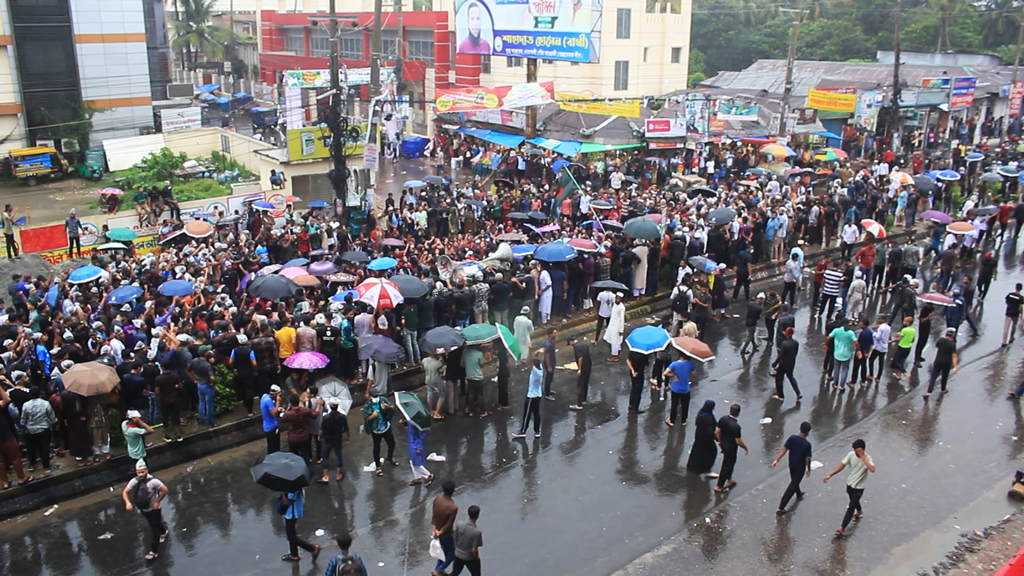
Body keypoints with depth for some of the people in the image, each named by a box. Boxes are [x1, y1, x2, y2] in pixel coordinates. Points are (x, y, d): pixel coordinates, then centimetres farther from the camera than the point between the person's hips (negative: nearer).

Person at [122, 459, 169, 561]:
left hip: (154, 509, -6)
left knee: (154, 529, 4)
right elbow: (125, 492, -6)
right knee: (155, 525, 28)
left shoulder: (153, 481, -30)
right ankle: (164, 532, 57)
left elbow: (165, 490, -23)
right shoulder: (134, 481, -15)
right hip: (143, 509, 6)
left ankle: (154, 551, 16)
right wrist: (128, 502, -21)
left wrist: (157, 501, -19)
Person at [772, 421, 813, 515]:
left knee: (794, 481, 31)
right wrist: (808, 469, 0)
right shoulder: (807, 444, -24)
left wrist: (777, 460, -6)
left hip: (791, 465, 5)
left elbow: (784, 450, -11)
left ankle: (799, 494, 60)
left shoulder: (792, 438, -13)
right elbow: (808, 459, -17)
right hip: (800, 467, -5)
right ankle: (781, 508, -3)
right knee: (792, 486, 0)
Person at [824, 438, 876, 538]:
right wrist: (830, 475, -9)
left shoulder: (867, 458, -24)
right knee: (854, 501, 29)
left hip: (859, 487, -5)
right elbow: (842, 465, -3)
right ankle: (859, 512, 61)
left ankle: (842, 529, -4)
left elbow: (872, 469, -45)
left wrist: (862, 456, -41)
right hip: (849, 484, 5)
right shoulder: (851, 455, -11)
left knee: (851, 507, -6)